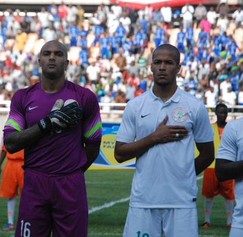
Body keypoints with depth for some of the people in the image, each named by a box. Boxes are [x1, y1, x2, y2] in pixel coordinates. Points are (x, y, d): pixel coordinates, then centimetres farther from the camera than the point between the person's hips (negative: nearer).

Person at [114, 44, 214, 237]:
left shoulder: (195, 107, 3)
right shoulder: (135, 106, 6)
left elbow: (207, 154, 11)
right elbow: (120, 154, 2)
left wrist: (182, 176, 8)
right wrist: (154, 138, -8)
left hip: (182, 200, -1)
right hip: (143, 199, 1)